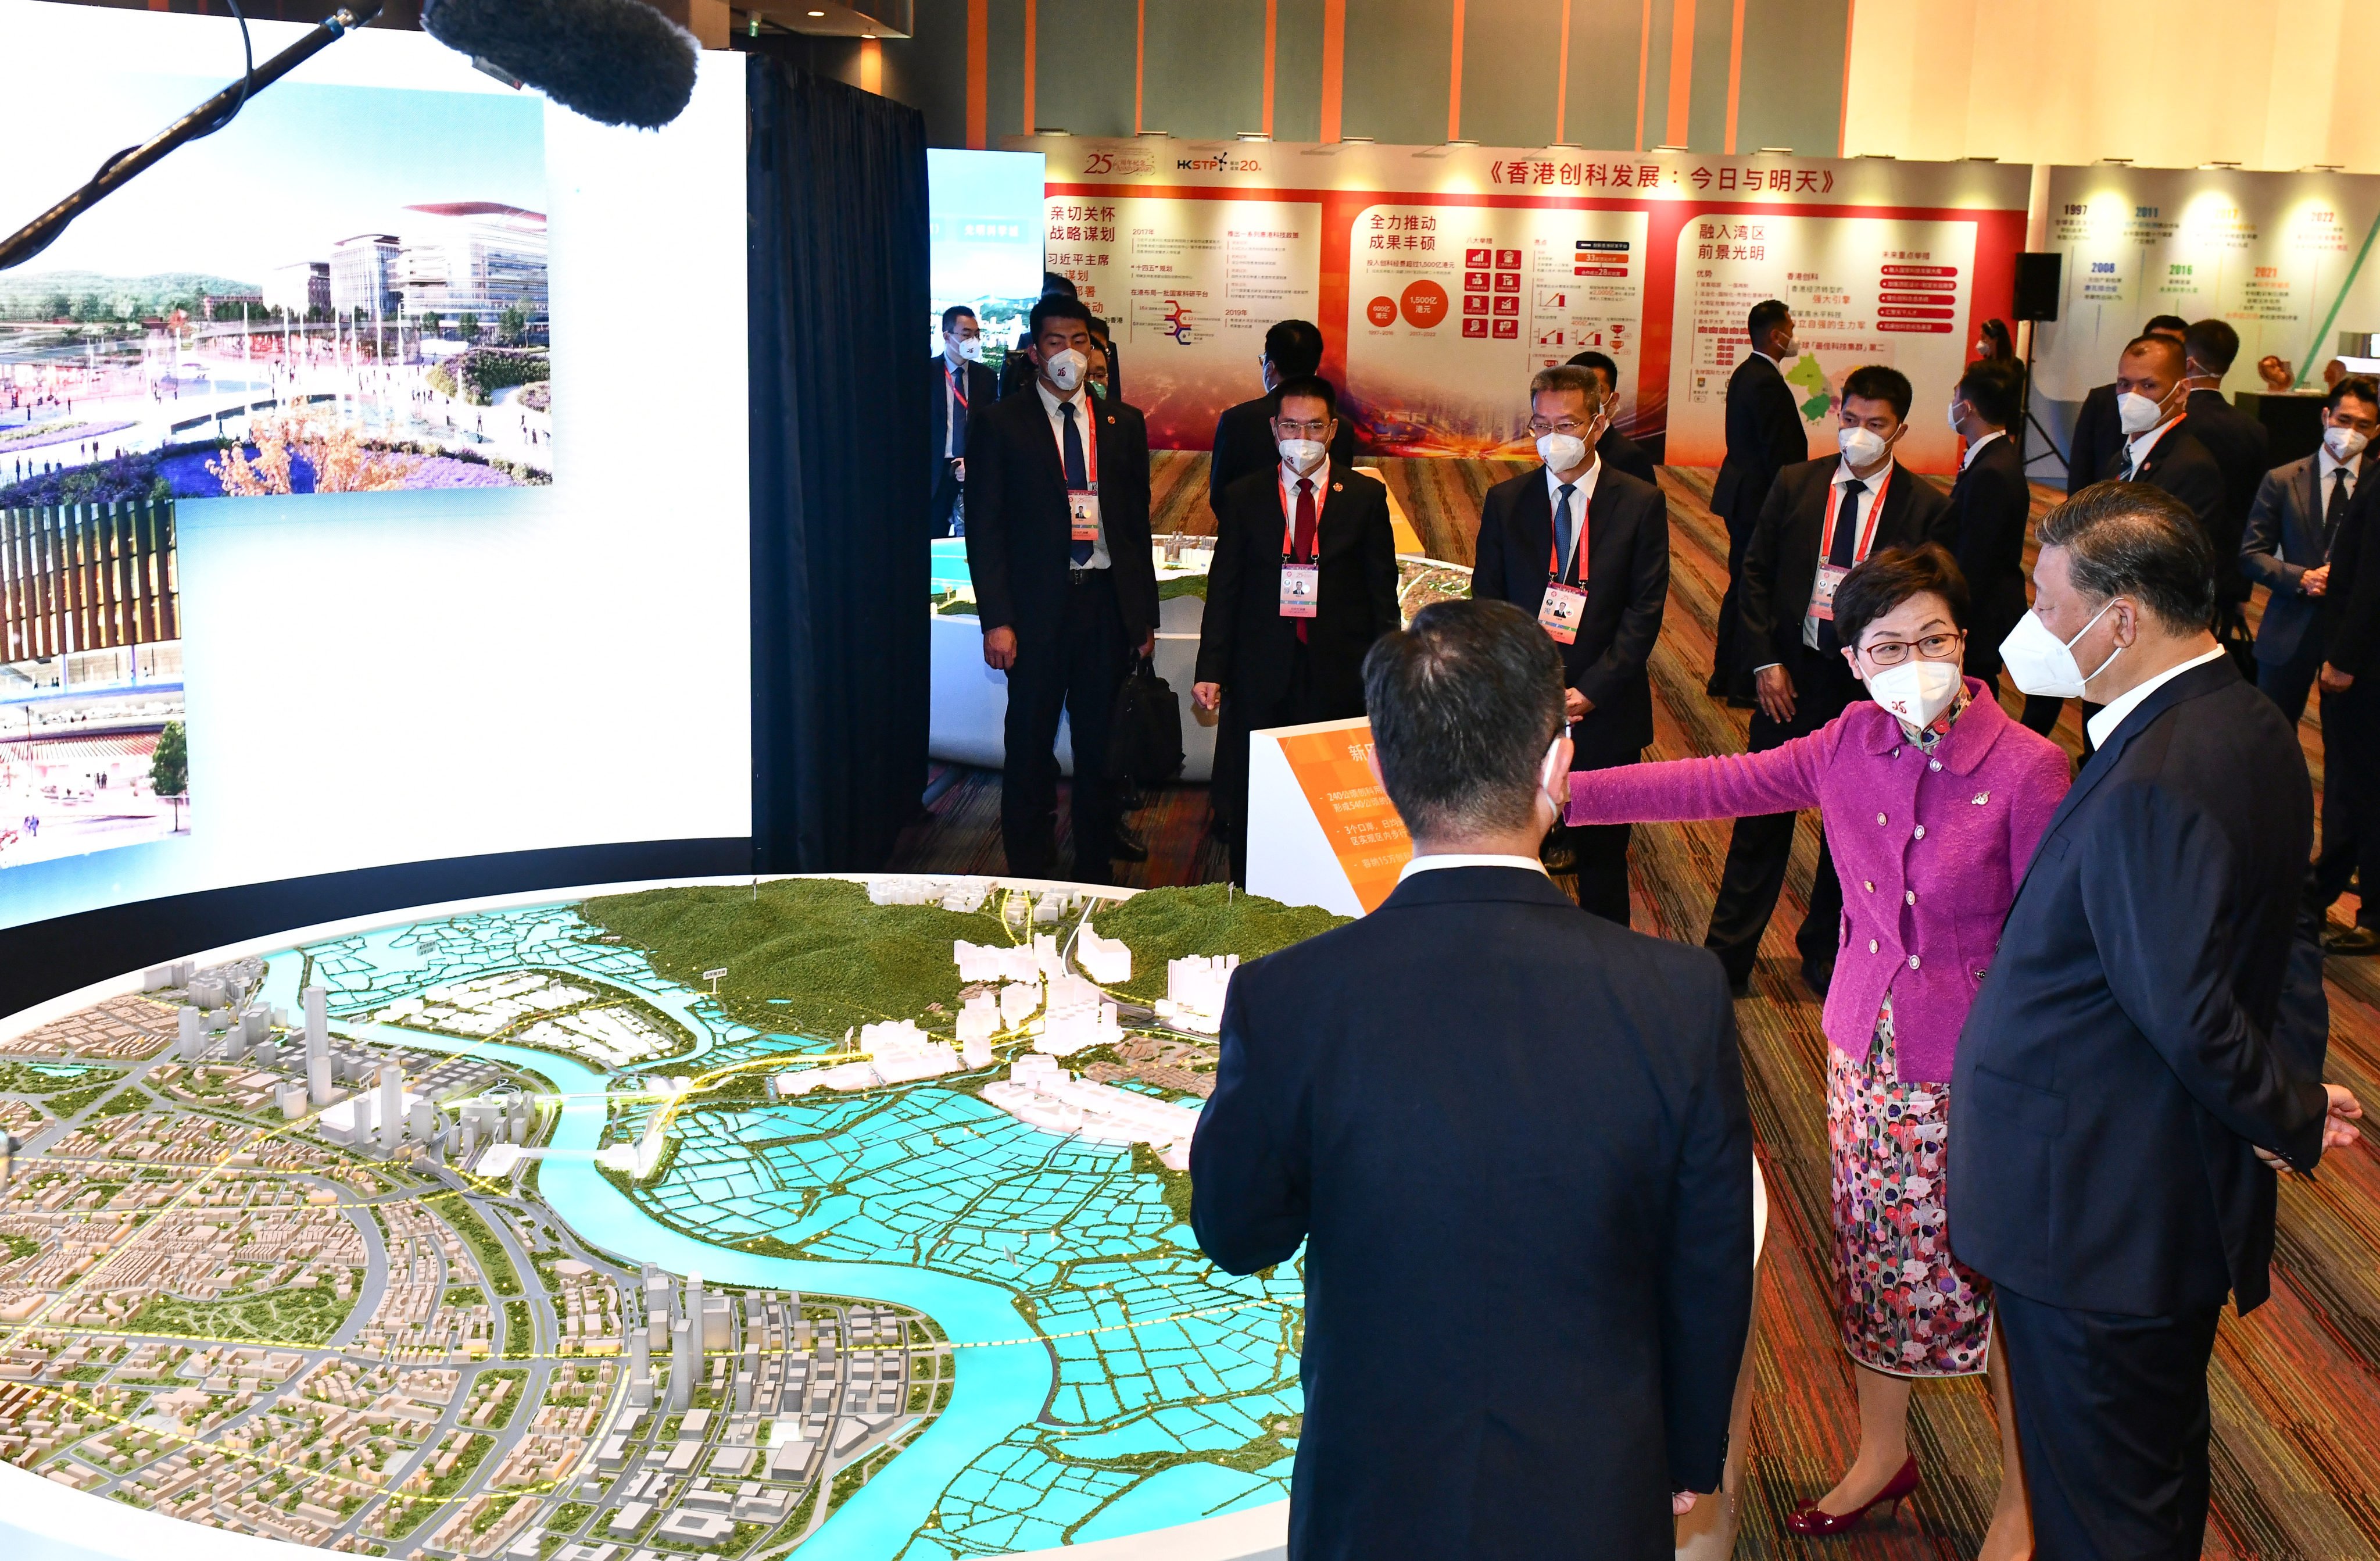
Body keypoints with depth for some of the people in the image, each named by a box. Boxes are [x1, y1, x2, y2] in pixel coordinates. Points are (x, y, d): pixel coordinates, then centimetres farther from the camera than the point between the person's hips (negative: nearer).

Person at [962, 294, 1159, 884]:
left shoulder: (1124, 425, 10)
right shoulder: (999, 425, 1)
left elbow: (1137, 522, 13)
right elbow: (985, 529, -2)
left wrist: (1145, 614, 9)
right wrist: (996, 620, -9)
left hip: (1108, 603, 3)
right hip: (1038, 606, -3)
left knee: (1101, 745, 8)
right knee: (1031, 745, 4)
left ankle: (1096, 871, 20)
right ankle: (1029, 872, 15)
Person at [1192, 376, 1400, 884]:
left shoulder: (1366, 497, 4)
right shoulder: (1244, 497, 5)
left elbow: (1382, 592, 5)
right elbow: (1223, 589, 6)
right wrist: (1210, 669, 0)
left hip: (1340, 674, -1)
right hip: (1262, 674, 1)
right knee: (1250, 806, 7)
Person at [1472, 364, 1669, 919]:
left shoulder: (1641, 504, -1)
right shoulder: (1505, 502, 4)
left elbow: (1645, 609, -5)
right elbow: (1485, 605, 4)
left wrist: (1591, 690, -14)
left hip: (1605, 710, -1)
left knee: (1603, 853, 8)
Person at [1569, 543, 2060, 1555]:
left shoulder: (2027, 769, -18)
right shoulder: (1850, 745, -4)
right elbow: (1717, 785, 0)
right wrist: (1562, 793, -3)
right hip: (1866, 1051, 5)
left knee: (1997, 1280, 9)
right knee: (1873, 1257, 19)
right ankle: (1883, 1452, 43)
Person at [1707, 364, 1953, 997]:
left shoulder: (1928, 510, -6)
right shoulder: (1795, 485, -1)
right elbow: (1756, 573, 3)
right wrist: (1765, 661, -5)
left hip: (1872, 684, -1)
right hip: (1792, 678, 1)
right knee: (1763, 818, 7)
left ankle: (1824, 948, 33)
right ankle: (1727, 958, 18)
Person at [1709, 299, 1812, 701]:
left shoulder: (1745, 374, 11)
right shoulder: (1768, 384, -20)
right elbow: (1781, 455, -22)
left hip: (1741, 496, 10)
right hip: (1760, 501, -10)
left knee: (1740, 588, 17)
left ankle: (1724, 676, 25)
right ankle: (1744, 685, 4)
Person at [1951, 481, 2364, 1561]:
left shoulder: (2151, 786, -29)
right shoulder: (2248, 725, 4)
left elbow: (2189, 1016, -27)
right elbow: (2283, 951, 10)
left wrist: (2292, 1117, -11)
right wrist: (2297, 1083, 6)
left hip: (2096, 1218, -10)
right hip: (2183, 1203, 10)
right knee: (2161, 1463, 26)